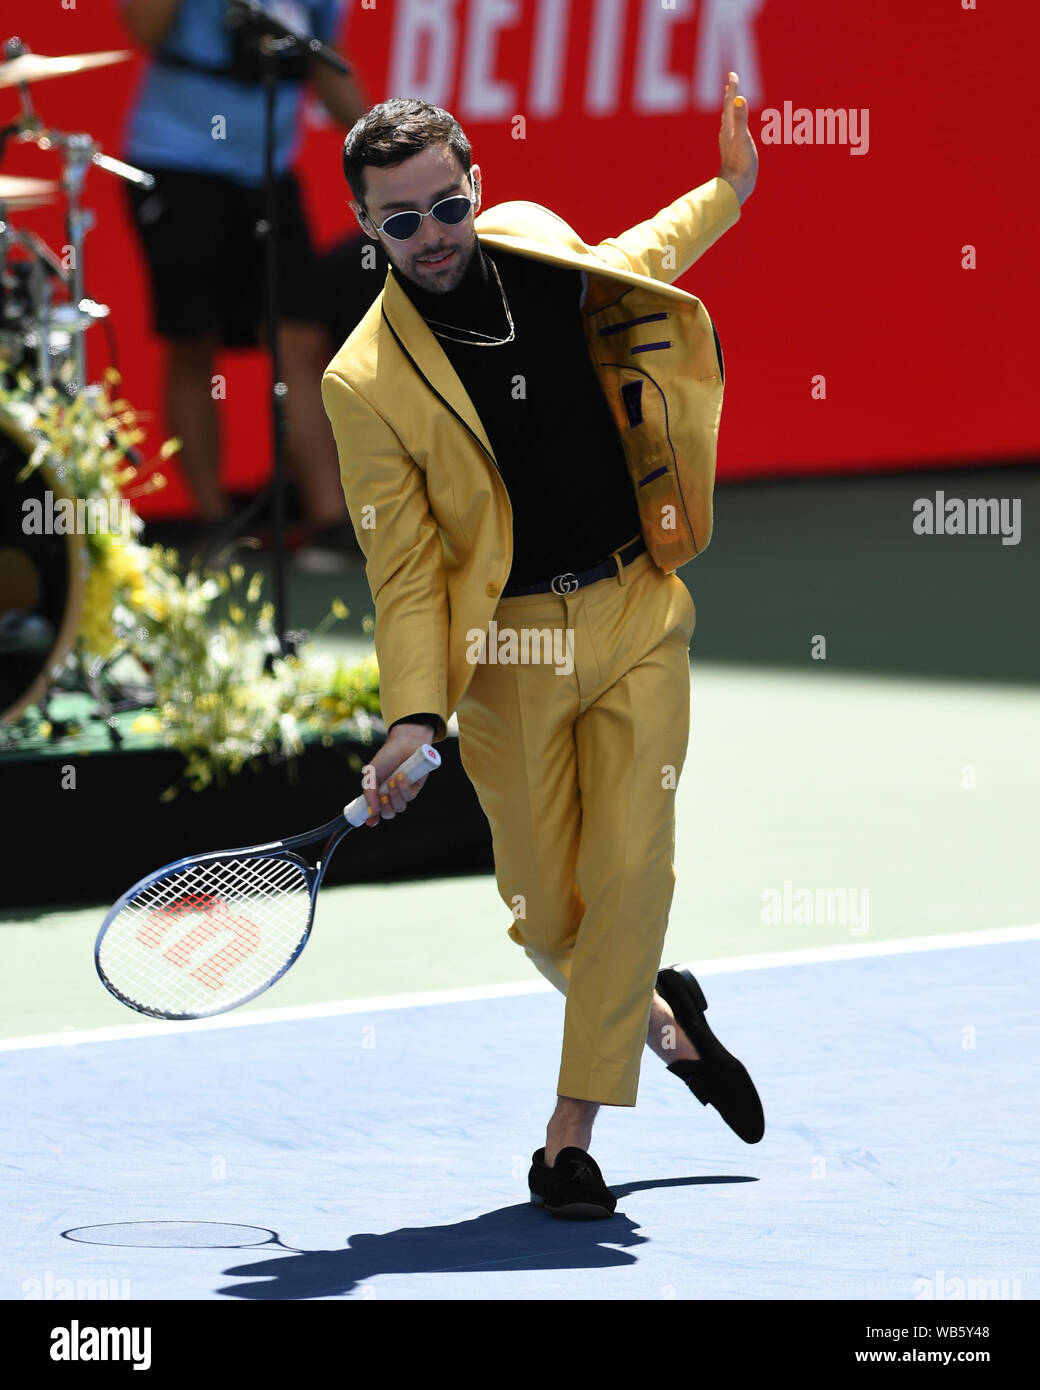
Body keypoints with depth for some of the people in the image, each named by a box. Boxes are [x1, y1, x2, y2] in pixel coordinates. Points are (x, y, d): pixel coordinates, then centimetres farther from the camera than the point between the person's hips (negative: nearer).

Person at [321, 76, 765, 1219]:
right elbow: (405, 566, -9)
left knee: (629, 873, -7)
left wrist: (729, 189, 30)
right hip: (507, 647, -2)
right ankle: (664, 1025, 33)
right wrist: (413, 715, -19)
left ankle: (573, 1127, 1)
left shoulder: (534, 239, 1)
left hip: (637, 616, 2)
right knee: (545, 910, 2)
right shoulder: (366, 382, -11)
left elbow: (619, 269, 27)